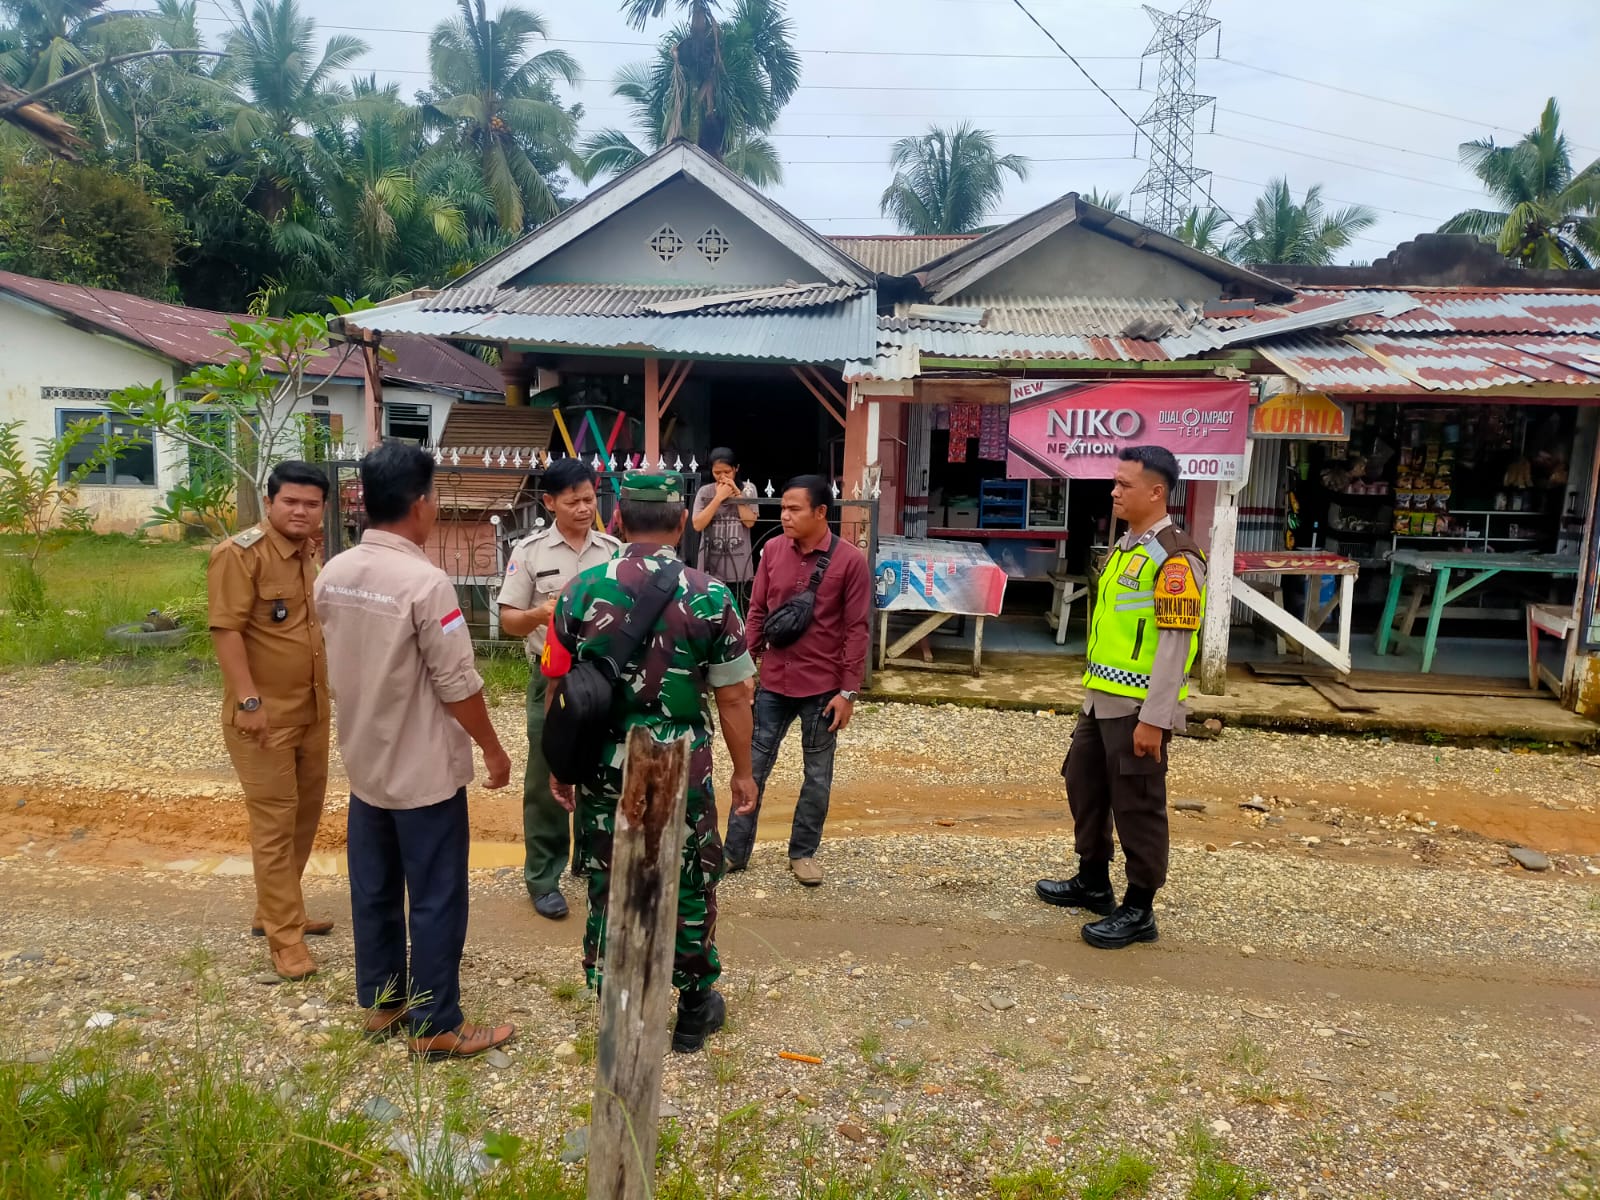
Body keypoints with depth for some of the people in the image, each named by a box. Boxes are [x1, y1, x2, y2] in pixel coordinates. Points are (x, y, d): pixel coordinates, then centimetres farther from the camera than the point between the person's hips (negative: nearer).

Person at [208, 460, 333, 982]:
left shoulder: (313, 553, 11)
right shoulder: (240, 553, -15)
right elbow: (227, 629, -19)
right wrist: (249, 700, -24)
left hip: (313, 710, 8)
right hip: (265, 713, -8)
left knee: (305, 816, 17)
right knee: (275, 823, -1)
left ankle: (275, 912, 33)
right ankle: (285, 936, 8)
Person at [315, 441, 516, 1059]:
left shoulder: (333, 574, 0)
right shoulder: (425, 581, -23)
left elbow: (340, 665, 11)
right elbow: (458, 685, -19)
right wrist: (493, 750, -7)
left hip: (364, 761, 8)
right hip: (424, 769, -7)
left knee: (374, 891, 18)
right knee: (436, 899, 5)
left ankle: (382, 1003, 33)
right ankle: (437, 1026, 16)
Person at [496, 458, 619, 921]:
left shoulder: (614, 550, 4)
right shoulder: (530, 551, -4)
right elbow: (508, 620, -3)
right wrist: (538, 614, -23)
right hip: (552, 678, -2)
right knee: (546, 780, 4)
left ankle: (594, 861, 32)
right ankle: (543, 878, 15)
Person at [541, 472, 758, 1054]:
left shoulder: (581, 591, -6)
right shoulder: (710, 596, -12)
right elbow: (732, 698, -7)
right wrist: (743, 771, 6)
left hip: (604, 769, 2)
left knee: (609, 887, 15)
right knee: (689, 886, 16)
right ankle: (694, 1010, 32)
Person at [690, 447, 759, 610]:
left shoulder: (748, 489, 4)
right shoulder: (704, 492, 2)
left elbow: (750, 521, -5)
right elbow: (698, 525, -7)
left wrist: (737, 493, -8)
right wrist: (719, 497, -11)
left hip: (740, 569, 0)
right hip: (711, 568, 0)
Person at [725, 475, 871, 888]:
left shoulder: (850, 560, -10)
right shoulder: (773, 550, 0)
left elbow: (856, 630, -9)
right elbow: (757, 613, 7)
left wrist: (848, 691, -10)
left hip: (822, 688, -3)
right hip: (774, 683, 3)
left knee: (817, 775, 11)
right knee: (753, 767, 10)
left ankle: (803, 852, 27)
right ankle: (735, 850, 22)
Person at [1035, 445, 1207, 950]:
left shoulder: (1175, 556, -15)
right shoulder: (1125, 546, 14)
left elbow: (1175, 642, -20)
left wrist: (1154, 719, -21)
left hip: (1139, 708, -10)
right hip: (1102, 699, 10)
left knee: (1137, 806, 1)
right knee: (1084, 783, 19)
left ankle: (1138, 911, 16)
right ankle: (1093, 883, 36)